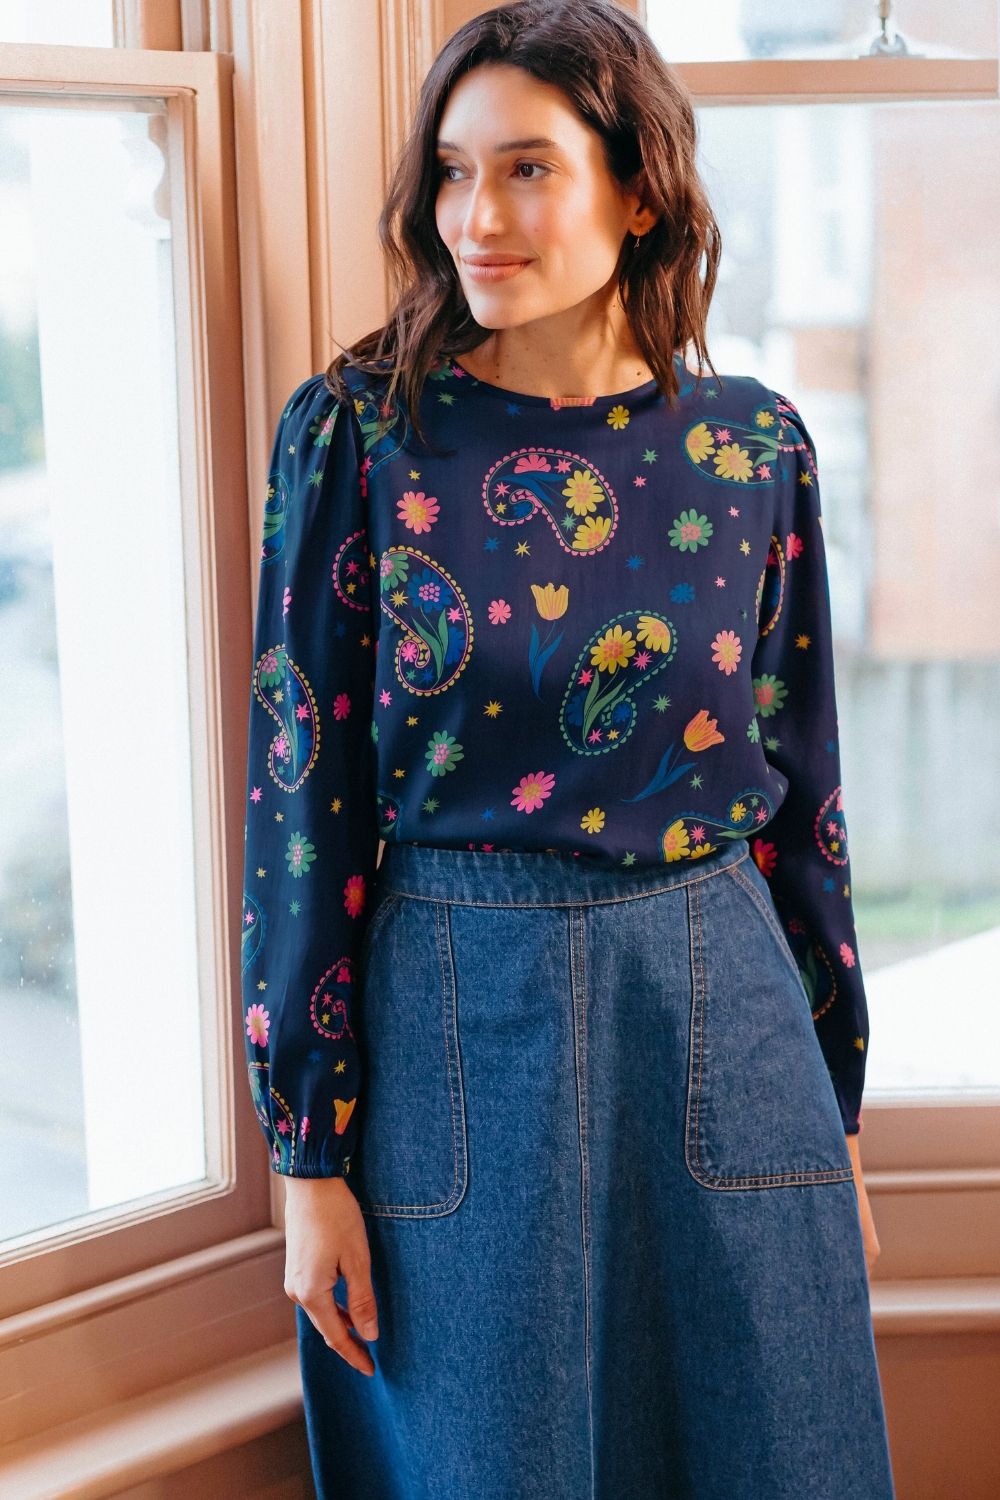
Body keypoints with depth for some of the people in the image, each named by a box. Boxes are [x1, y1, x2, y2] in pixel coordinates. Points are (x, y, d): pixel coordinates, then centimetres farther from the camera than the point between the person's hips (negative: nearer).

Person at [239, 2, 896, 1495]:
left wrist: (839, 1113, 10)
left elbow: (800, 787, 8)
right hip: (458, 1032, -2)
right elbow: (303, 797, -5)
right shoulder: (356, 432, -5)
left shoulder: (752, 445, 1)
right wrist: (310, 1158, -6)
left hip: (723, 1023, 2)